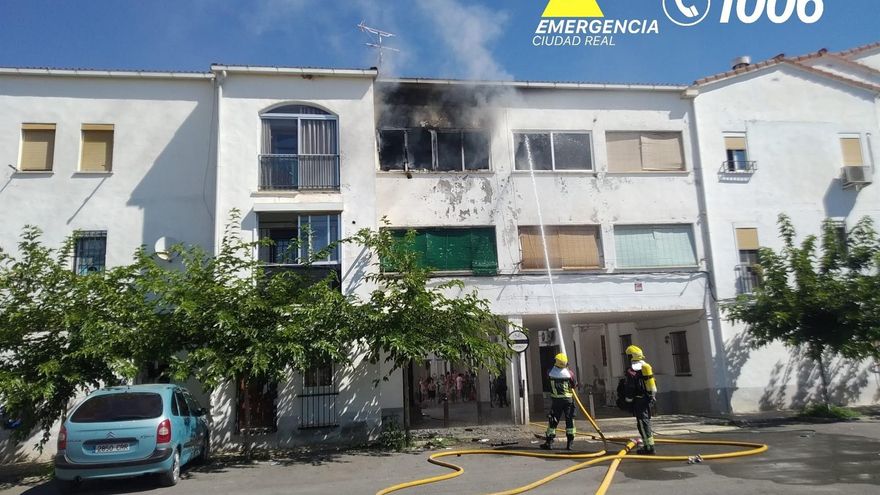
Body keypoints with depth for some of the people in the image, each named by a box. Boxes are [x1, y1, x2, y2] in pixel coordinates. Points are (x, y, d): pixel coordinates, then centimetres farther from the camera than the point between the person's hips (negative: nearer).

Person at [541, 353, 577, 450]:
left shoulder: (551, 372, -4)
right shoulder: (569, 373, -9)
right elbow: (574, 385, -1)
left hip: (556, 400, 1)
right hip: (568, 399, -1)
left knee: (553, 420, 7)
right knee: (570, 420, 8)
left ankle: (549, 442, 8)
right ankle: (569, 442, 8)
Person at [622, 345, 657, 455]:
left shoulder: (631, 370, -14)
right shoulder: (647, 366, 10)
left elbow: (629, 388, -13)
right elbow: (654, 384, 17)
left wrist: (628, 400, -2)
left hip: (639, 400, -8)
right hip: (650, 399, 8)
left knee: (643, 423, -5)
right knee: (646, 421, 18)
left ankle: (649, 447, -7)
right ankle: (648, 444, 26)